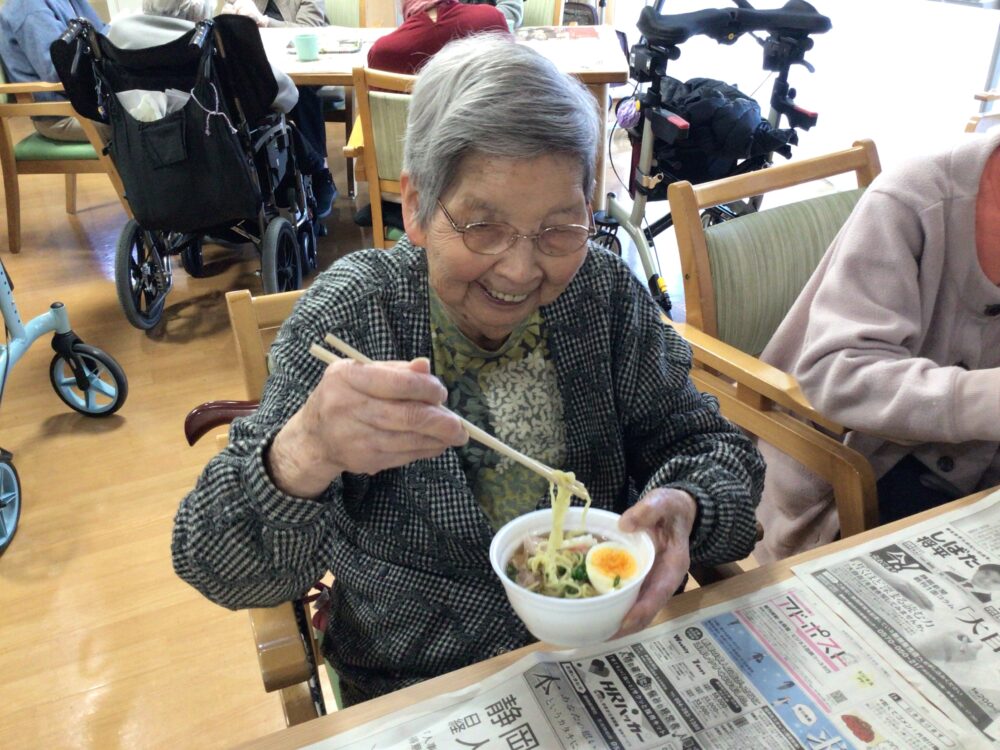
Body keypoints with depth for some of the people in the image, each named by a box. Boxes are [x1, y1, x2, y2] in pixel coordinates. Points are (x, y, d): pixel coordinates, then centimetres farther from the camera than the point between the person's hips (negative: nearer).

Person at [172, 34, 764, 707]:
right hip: (416, 694, 0)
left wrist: (681, 508, -23)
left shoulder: (607, 292, -7)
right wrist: (305, 456, -38)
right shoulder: (351, 314, -15)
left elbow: (711, 445, -1)